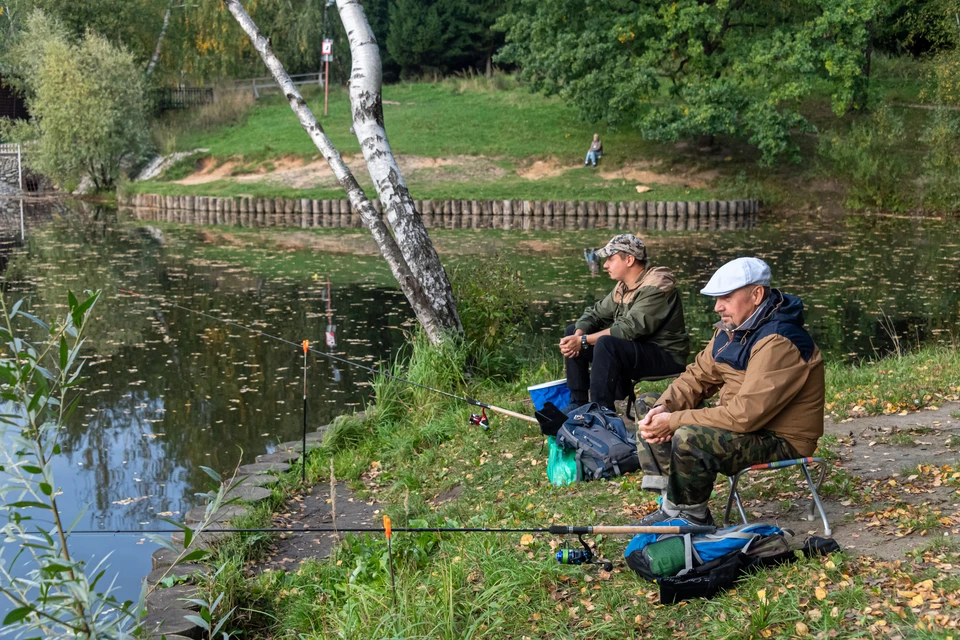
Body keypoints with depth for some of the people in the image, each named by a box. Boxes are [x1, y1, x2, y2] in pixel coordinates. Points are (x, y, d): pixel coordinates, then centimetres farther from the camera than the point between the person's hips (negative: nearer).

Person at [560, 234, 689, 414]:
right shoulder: (623, 286, 6)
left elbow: (629, 329, -29)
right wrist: (577, 336, -15)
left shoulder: (656, 286, -22)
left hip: (665, 357, -10)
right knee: (573, 331, 5)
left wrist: (584, 340, -25)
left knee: (606, 344, -34)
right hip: (635, 348, 10)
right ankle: (578, 403, 5)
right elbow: (596, 313, 7)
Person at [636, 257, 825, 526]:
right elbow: (698, 376, 10)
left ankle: (693, 518, -8)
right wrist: (664, 407, -11)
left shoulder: (778, 342, -26)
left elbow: (746, 415, -30)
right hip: (743, 422, 10)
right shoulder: (732, 328, 4)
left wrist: (674, 421, -25)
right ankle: (670, 506, 1)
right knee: (648, 409, 6)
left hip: (782, 442, -10)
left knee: (690, 438, -33)